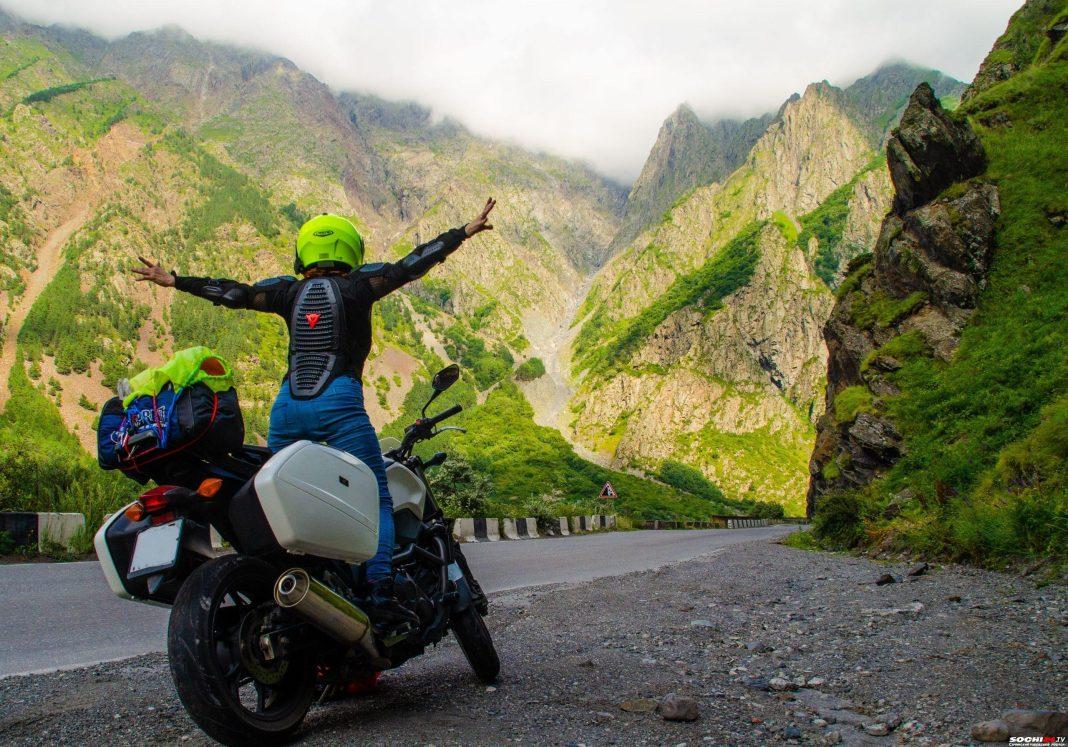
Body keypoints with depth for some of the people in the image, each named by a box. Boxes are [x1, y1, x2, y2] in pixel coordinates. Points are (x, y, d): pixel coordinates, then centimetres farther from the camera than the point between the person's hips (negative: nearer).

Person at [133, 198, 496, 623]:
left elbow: (235, 293, 16)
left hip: (286, 408, 5)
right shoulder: (357, 285, 6)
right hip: (338, 404, -4)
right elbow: (411, 264, 2)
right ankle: (381, 593, -19)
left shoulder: (290, 291, 15)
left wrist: (174, 281, 27)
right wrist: (466, 231, 6)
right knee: (376, 500, -4)